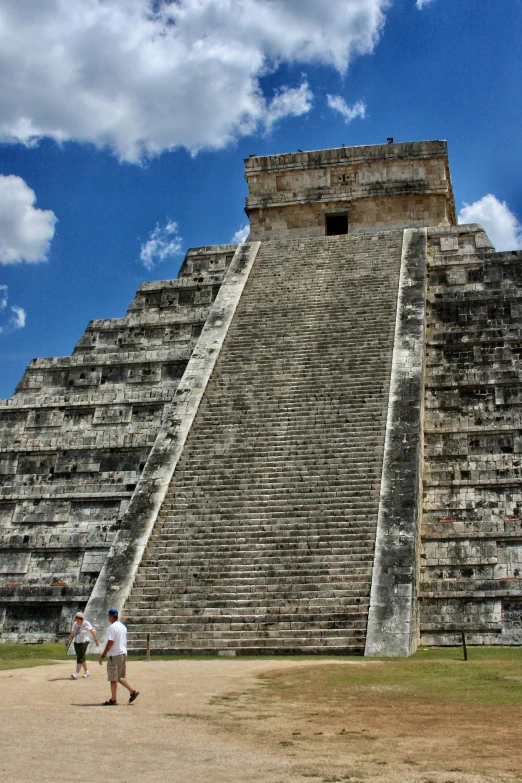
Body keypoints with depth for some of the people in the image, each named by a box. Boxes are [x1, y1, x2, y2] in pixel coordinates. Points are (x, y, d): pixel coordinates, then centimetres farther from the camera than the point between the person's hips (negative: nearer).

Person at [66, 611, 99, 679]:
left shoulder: (86, 623, -10)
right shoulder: (75, 624, 6)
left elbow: (92, 632, -12)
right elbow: (72, 633, 16)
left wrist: (96, 640, -16)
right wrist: (68, 641, 10)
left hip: (84, 642, -6)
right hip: (76, 643, 6)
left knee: (80, 658, -13)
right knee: (82, 658, 12)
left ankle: (76, 674, -19)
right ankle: (86, 672, 26)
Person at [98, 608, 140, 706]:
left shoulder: (113, 627, -15)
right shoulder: (123, 626, 13)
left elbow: (110, 643, -21)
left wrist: (102, 656, -17)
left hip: (115, 655, -9)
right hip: (123, 654, 9)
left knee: (113, 679, 0)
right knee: (119, 677, 18)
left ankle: (113, 700, 4)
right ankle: (133, 691, 11)